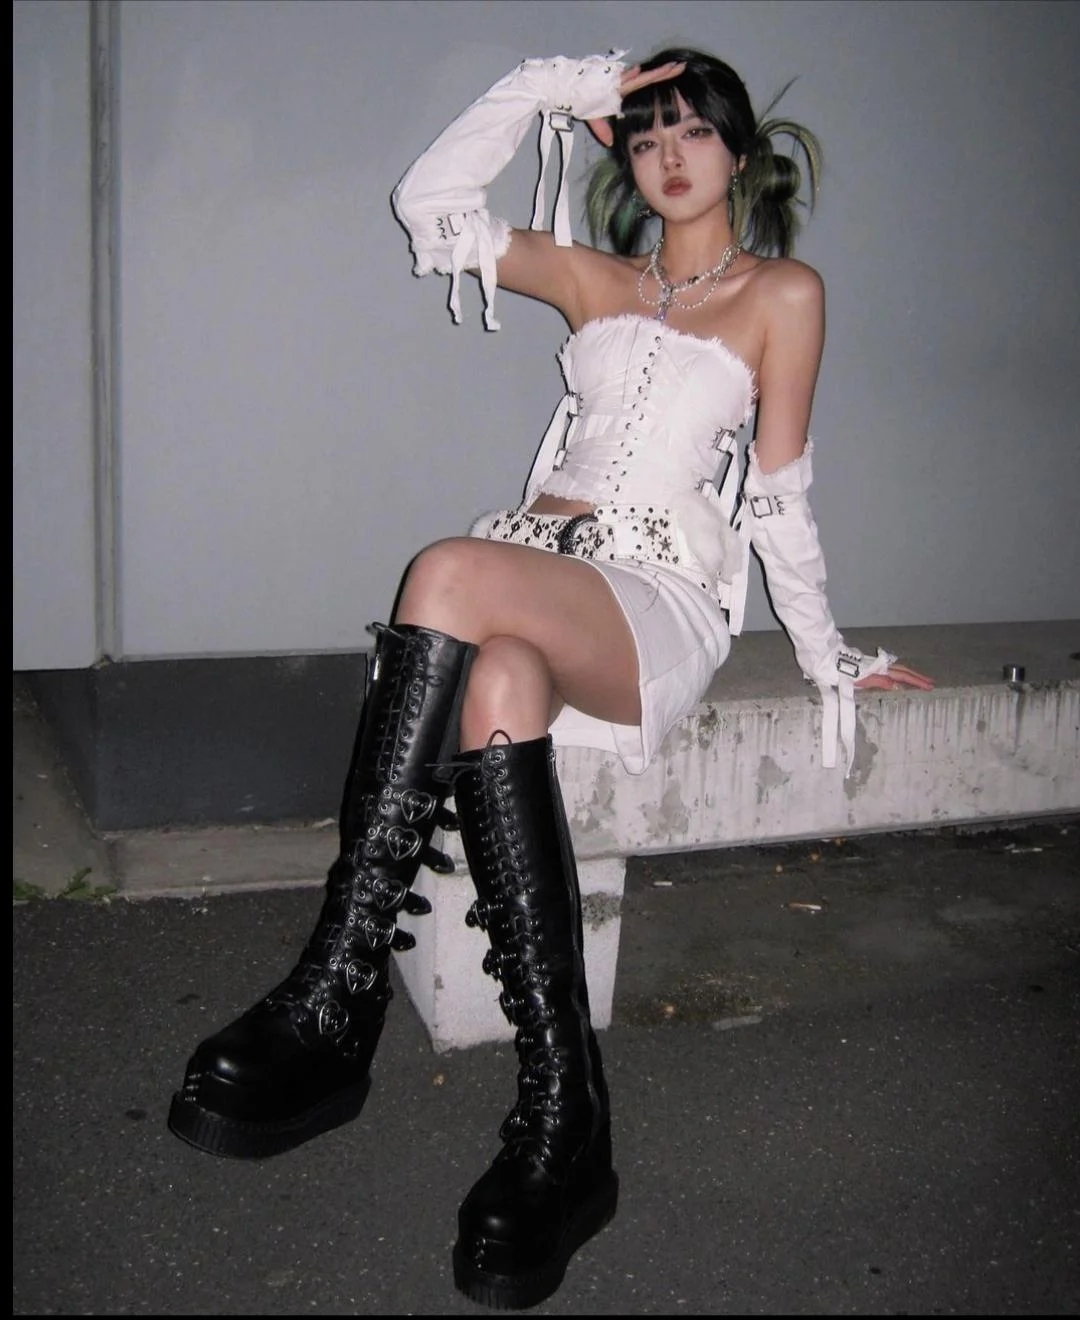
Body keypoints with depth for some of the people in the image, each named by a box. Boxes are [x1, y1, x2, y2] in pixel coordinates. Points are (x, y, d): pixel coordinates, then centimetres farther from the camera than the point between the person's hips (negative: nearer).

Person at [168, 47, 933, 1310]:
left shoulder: (783, 292, 14)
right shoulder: (595, 279, 26)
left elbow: (778, 494, 14)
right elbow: (430, 202, 21)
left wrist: (827, 656, 13)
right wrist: (551, 89, 18)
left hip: (661, 601, -4)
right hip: (534, 566, 4)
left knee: (451, 575, -36)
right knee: (496, 684, -35)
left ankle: (332, 1004, -35)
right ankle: (562, 1116, -36)